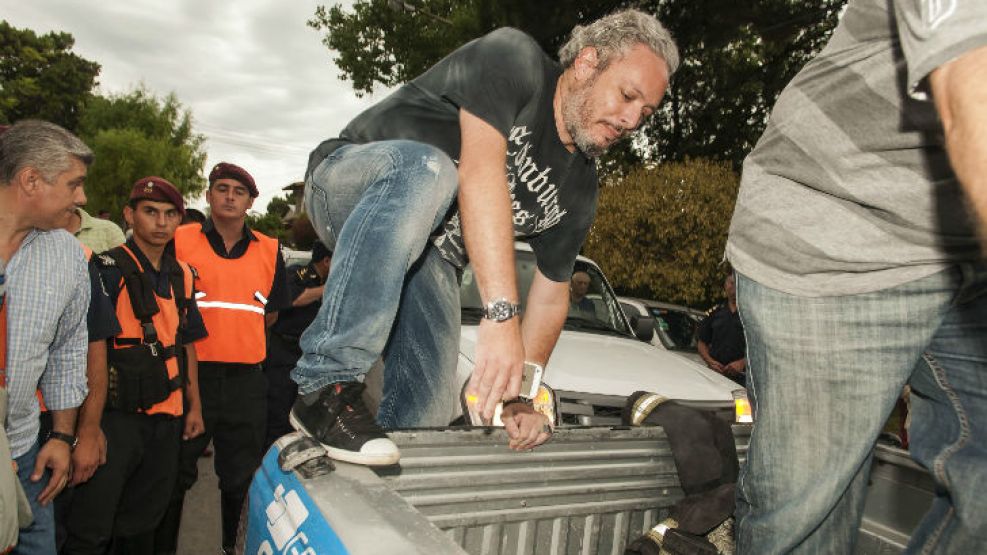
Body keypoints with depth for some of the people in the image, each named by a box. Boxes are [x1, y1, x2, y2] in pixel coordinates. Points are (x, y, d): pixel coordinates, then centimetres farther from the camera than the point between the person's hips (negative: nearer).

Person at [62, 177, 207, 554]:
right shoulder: (110, 269, -9)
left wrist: (194, 405, 13)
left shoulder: (181, 275, 10)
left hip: (167, 418, 6)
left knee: (142, 524, 17)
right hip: (118, 415, -5)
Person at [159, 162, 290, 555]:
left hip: (246, 379, 3)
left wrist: (237, 338, 11)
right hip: (192, 373, -2)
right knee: (176, 473, 10)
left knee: (240, 476, 15)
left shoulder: (270, 250, 7)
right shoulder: (180, 241, -1)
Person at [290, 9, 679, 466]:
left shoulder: (579, 190, 3)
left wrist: (524, 388, -2)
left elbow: (551, 294, 8)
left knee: (429, 418, -10)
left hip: (427, 257, 6)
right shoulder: (512, 58, -16)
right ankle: (327, 389, -33)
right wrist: (502, 314, -41)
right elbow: (480, 167, -33)